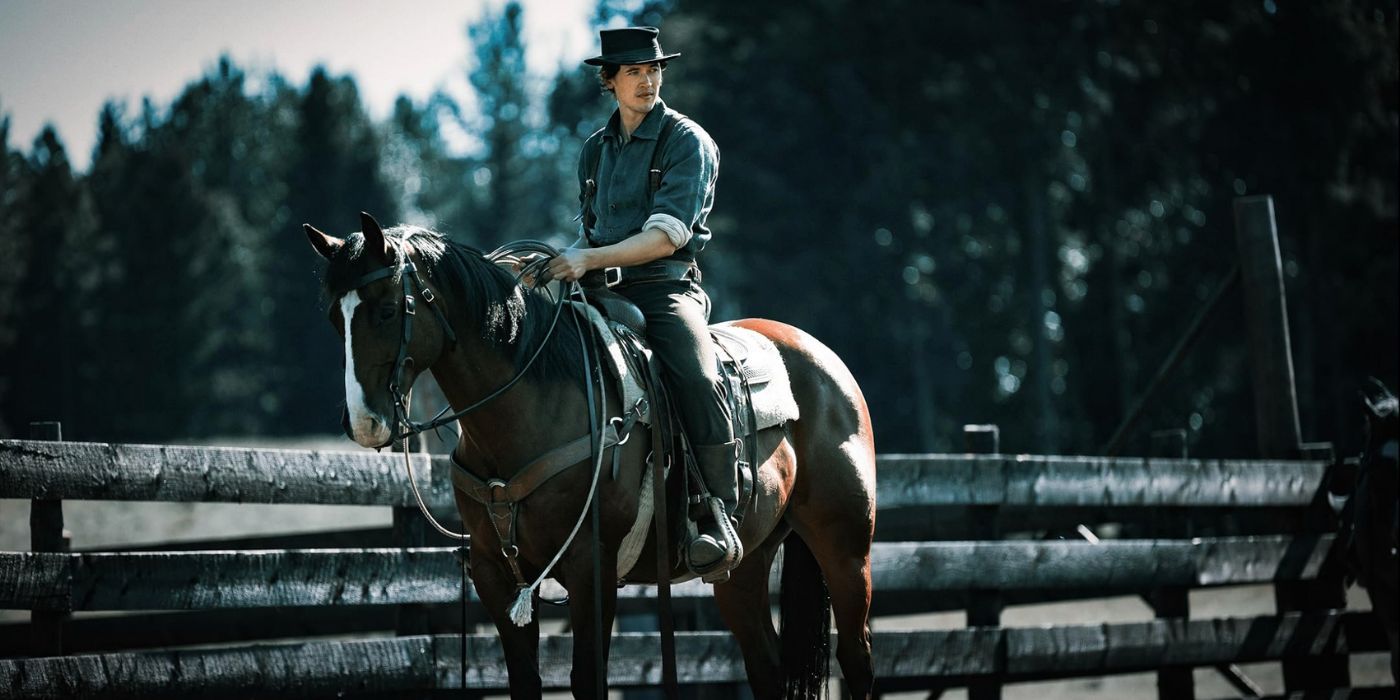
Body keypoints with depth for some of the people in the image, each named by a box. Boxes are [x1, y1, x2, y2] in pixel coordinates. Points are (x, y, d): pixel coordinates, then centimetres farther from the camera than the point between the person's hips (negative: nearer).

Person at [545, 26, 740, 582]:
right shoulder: (596, 149, 17)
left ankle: (717, 517, -28)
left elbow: (667, 237, -13)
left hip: (666, 288, -6)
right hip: (602, 293, 6)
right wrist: (568, 261, 6)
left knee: (698, 380, -34)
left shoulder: (686, 141, -2)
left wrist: (590, 259, -22)